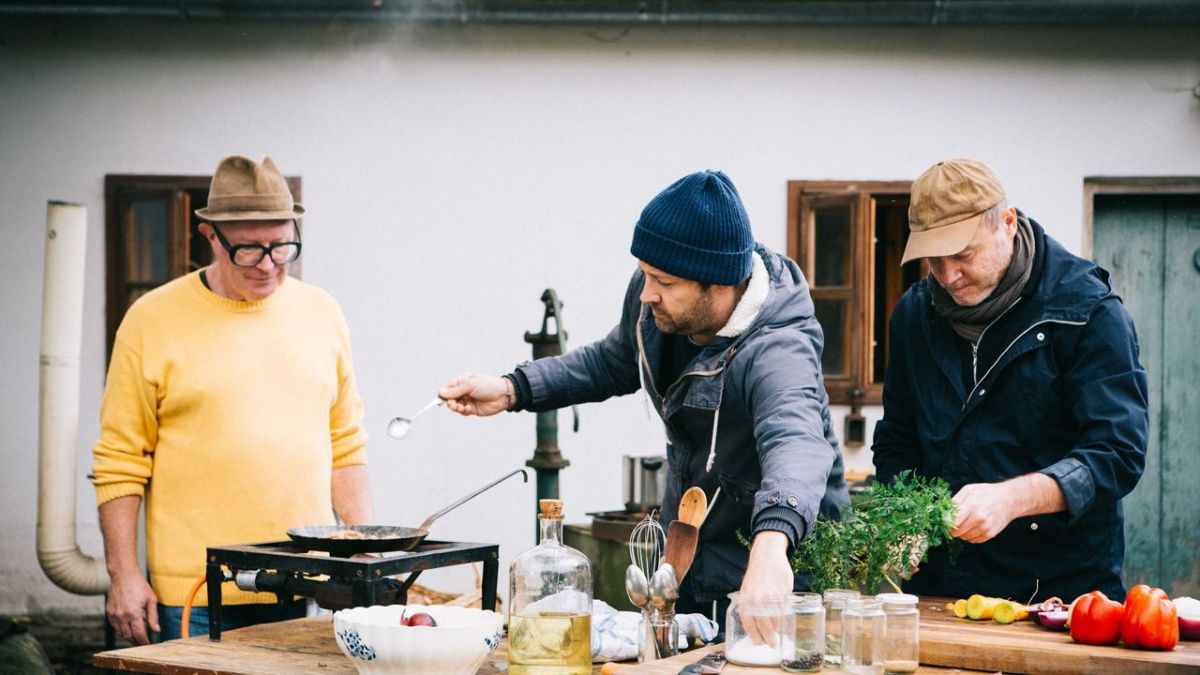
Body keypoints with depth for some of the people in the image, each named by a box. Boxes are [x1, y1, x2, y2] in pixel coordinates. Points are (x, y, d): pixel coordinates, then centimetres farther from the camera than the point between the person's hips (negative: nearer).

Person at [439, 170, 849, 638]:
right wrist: (513, 390, -2)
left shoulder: (777, 350, -35)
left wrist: (771, 543, -75)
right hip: (684, 554, 7)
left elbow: (794, 442, -55)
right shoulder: (653, 298, -12)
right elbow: (614, 363, 10)